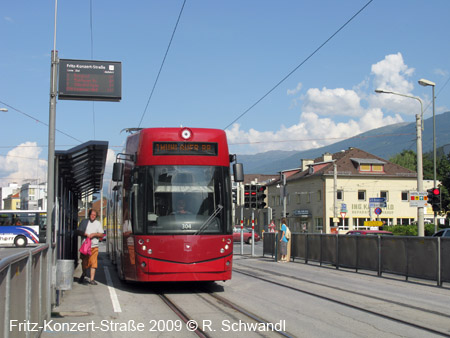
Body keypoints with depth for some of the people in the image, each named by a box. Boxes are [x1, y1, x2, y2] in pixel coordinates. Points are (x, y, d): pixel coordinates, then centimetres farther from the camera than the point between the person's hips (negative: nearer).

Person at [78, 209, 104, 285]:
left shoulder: (98, 223, 11)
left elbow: (101, 235, 9)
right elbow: (78, 232, 10)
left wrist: (94, 234, -8)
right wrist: (84, 234, -10)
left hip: (94, 246, 0)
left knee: (93, 263, -9)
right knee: (84, 262, 5)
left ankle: (92, 279, -7)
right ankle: (84, 274, 34)